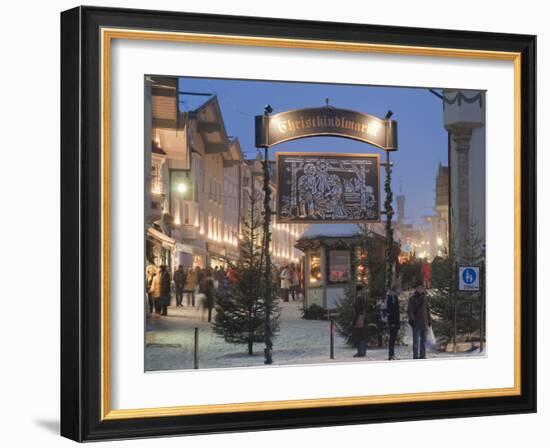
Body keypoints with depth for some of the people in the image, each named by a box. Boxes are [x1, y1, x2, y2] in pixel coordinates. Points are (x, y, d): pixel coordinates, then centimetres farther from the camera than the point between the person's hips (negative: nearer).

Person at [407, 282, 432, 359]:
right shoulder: (413, 299, -3)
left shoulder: (424, 298, 14)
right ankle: (415, 356, -4)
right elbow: (409, 310, -9)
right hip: (416, 323, -6)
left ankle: (422, 356, 14)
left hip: (424, 322, 6)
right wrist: (412, 319, -20)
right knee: (416, 340, -6)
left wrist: (429, 319, 19)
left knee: (423, 340, 9)